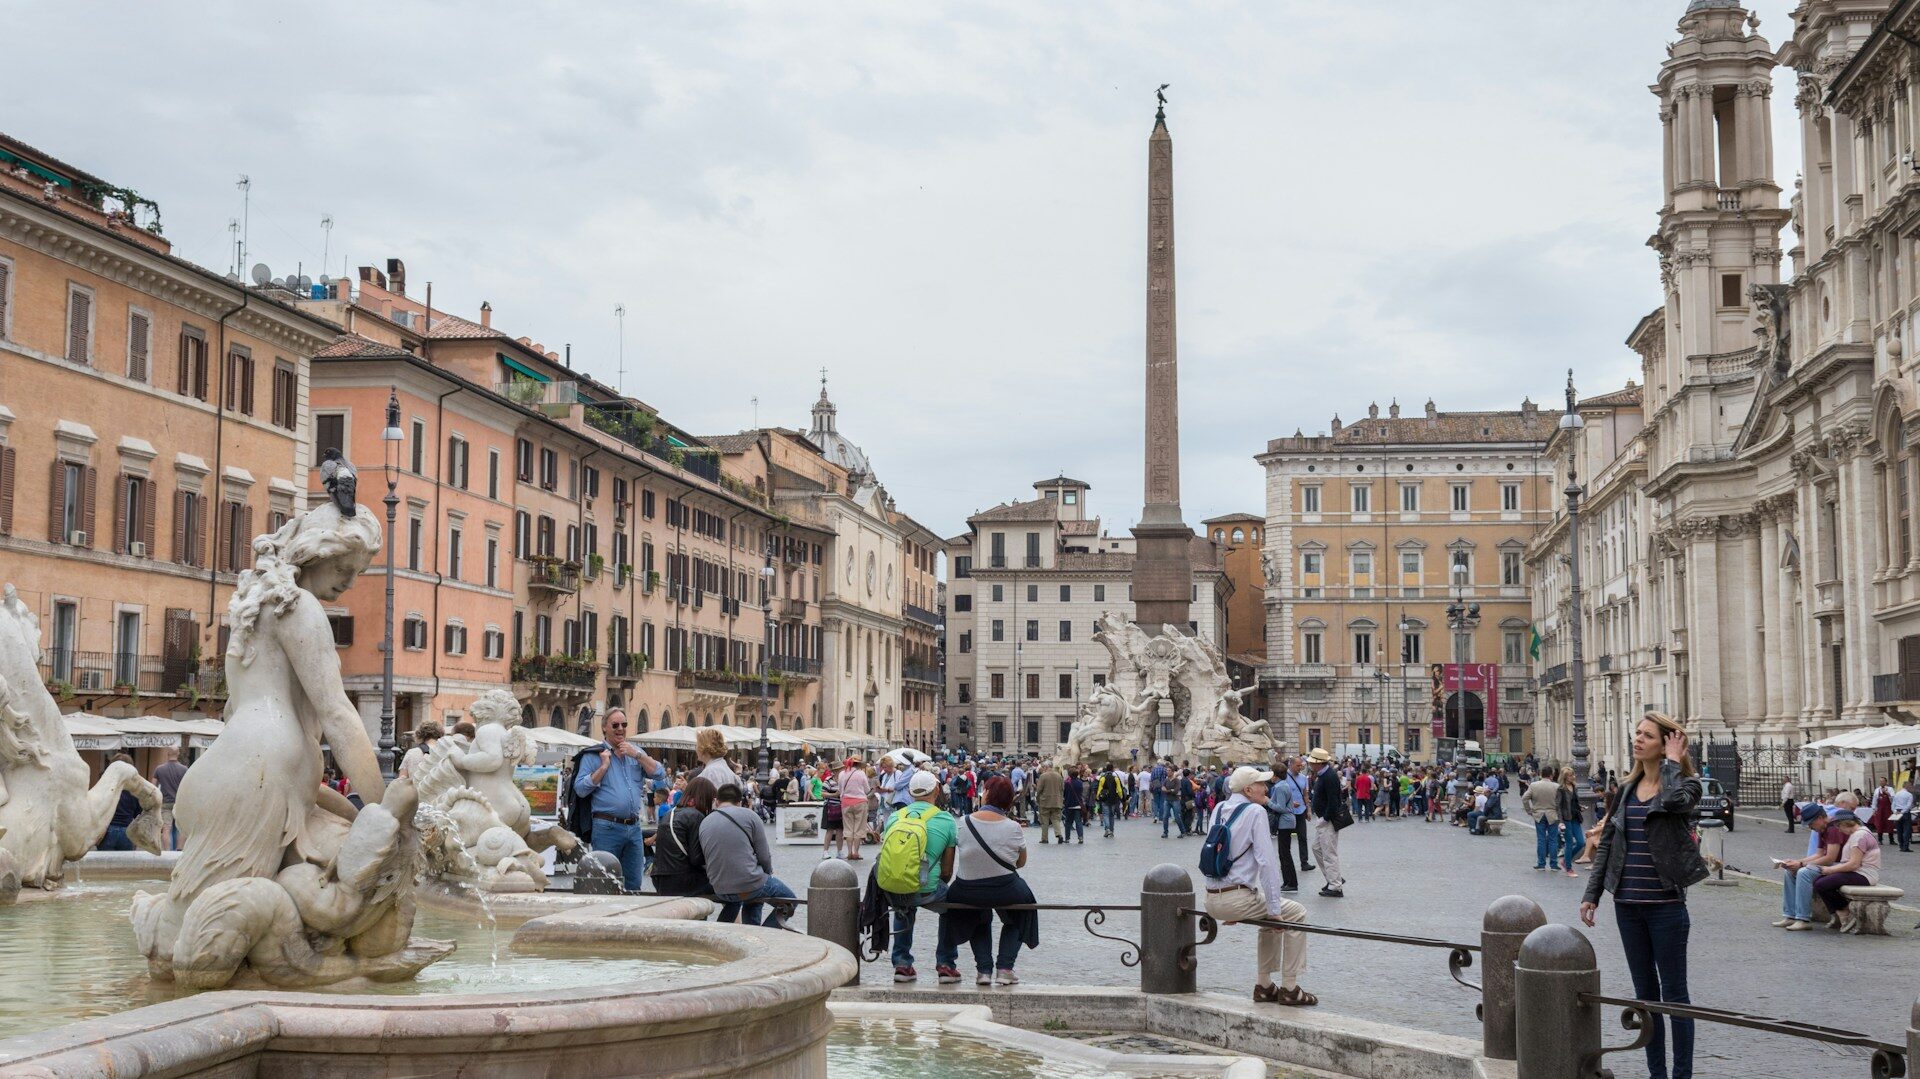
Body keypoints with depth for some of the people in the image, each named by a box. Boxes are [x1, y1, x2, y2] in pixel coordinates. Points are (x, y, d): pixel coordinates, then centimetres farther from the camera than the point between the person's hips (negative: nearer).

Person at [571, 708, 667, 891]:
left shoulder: (636, 752, 15)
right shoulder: (594, 754, 1)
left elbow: (660, 775, 5)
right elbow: (580, 789, -7)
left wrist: (637, 755, -4)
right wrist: (603, 766, -11)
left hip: (634, 827, 5)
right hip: (607, 827, -5)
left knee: (634, 885, 10)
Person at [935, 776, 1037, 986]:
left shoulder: (963, 823, -8)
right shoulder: (1014, 828, -10)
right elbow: (1021, 862, 5)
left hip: (967, 893, 2)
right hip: (1005, 893, -2)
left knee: (979, 919, 35)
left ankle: (984, 969, 20)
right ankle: (1004, 967, 19)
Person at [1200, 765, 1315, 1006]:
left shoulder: (1219, 809, 12)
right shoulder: (1254, 812, -10)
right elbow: (1266, 861, -14)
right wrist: (1274, 909, -10)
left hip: (1212, 900, 8)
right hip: (1237, 898, -8)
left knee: (1272, 919, 30)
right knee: (1296, 914, 9)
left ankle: (1263, 986, 28)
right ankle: (1289, 989, 7)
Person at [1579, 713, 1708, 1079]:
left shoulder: (1683, 784, -6)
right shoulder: (1628, 788, 9)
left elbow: (1676, 801, -32)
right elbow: (1607, 842, 12)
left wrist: (1672, 762, -16)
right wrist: (1591, 893, 7)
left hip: (1666, 904, -6)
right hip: (1628, 904, 6)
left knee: (1673, 994, 2)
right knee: (1645, 993, 13)